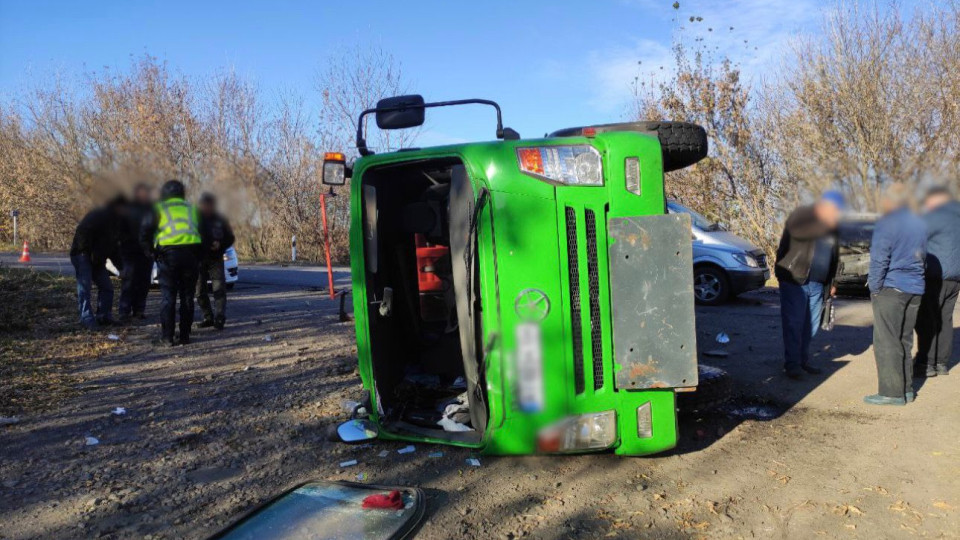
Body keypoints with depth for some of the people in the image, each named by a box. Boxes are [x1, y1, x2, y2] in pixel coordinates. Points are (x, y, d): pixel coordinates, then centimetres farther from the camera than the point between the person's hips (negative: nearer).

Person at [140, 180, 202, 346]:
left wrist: (149, 250, 20)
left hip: (168, 253, -2)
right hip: (191, 253, 2)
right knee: (187, 296, 10)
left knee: (168, 297, 5)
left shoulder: (158, 209, 11)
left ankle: (167, 337, 5)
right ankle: (185, 335, 11)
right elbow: (201, 231, 16)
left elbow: (145, 231, 5)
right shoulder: (191, 209, 20)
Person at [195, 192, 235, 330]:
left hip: (215, 259, -1)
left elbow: (230, 238, 8)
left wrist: (220, 245, -12)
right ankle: (208, 317, 17)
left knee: (219, 288, -12)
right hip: (198, 260, 1)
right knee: (200, 291, 6)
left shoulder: (220, 220, 4)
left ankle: (220, 318, -13)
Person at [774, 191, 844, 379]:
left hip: (817, 284, 7)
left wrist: (830, 282, 24)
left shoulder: (830, 226, 15)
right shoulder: (801, 216, -8)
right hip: (794, 280, -7)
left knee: (811, 324, 10)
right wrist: (820, 216, -42)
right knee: (794, 323, -6)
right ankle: (792, 363, 0)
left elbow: (833, 256, 24)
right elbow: (797, 228, -33)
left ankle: (803, 360, 22)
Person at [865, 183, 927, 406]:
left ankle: (892, 392, -4)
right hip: (915, 288, 8)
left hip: (891, 288, -8)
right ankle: (906, 388, 20)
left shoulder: (886, 224, -11)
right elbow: (922, 256, 21)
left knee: (887, 342, -4)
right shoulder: (919, 224, 12)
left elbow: (879, 260, -14)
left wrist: (874, 287, -7)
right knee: (905, 340, 15)